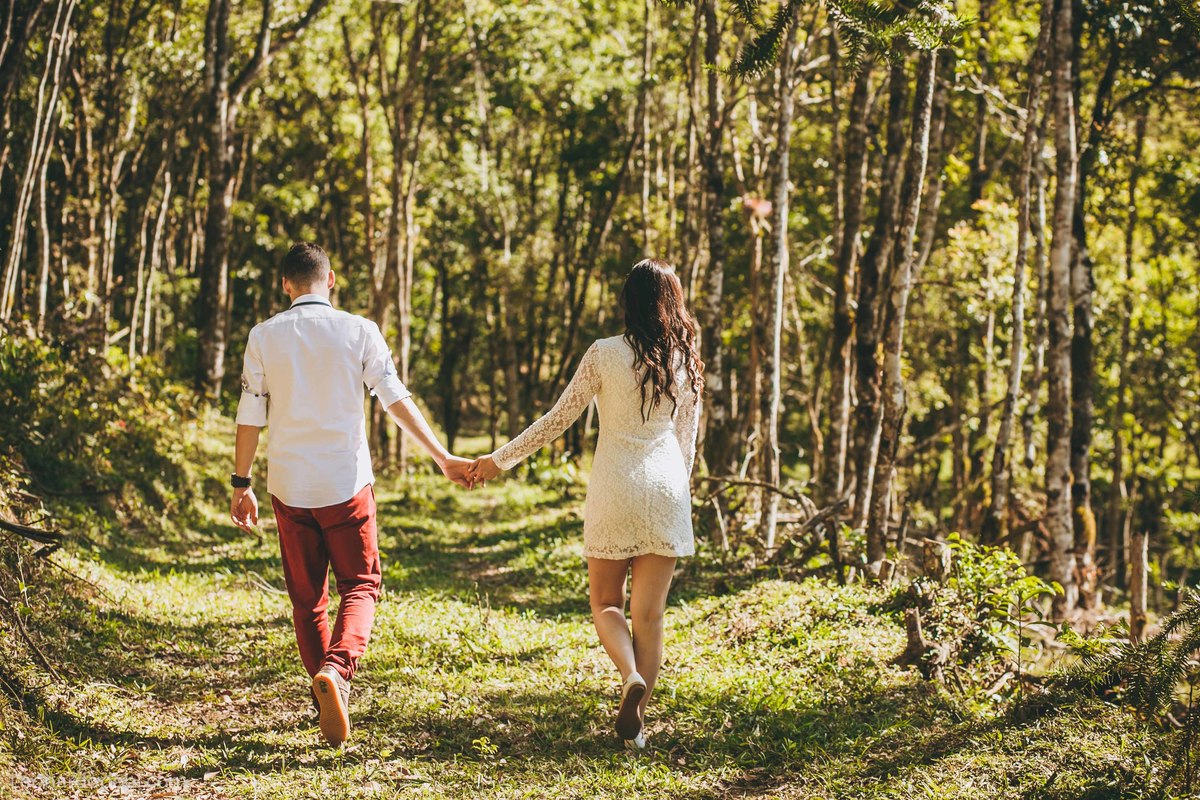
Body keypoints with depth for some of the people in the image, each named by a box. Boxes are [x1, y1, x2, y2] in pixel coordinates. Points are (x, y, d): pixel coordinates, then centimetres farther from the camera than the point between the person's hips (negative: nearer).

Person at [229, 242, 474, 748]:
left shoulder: (264, 336, 1)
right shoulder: (358, 331, -3)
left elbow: (250, 416, 1)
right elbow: (396, 400, -7)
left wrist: (241, 484, 10)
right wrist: (442, 457, -3)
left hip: (289, 486, 2)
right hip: (346, 483, -2)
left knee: (306, 598, 13)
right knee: (360, 584, 8)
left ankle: (328, 700, 16)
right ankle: (337, 669, -19)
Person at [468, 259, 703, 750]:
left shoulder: (605, 354, -7)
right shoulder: (685, 362, 4)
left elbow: (557, 420, -4)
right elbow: (687, 439, 10)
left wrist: (501, 460, 5)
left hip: (613, 488, -2)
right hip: (666, 489, 2)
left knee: (605, 603, 12)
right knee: (649, 613, 7)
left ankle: (632, 677, -15)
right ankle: (634, 720, 6)